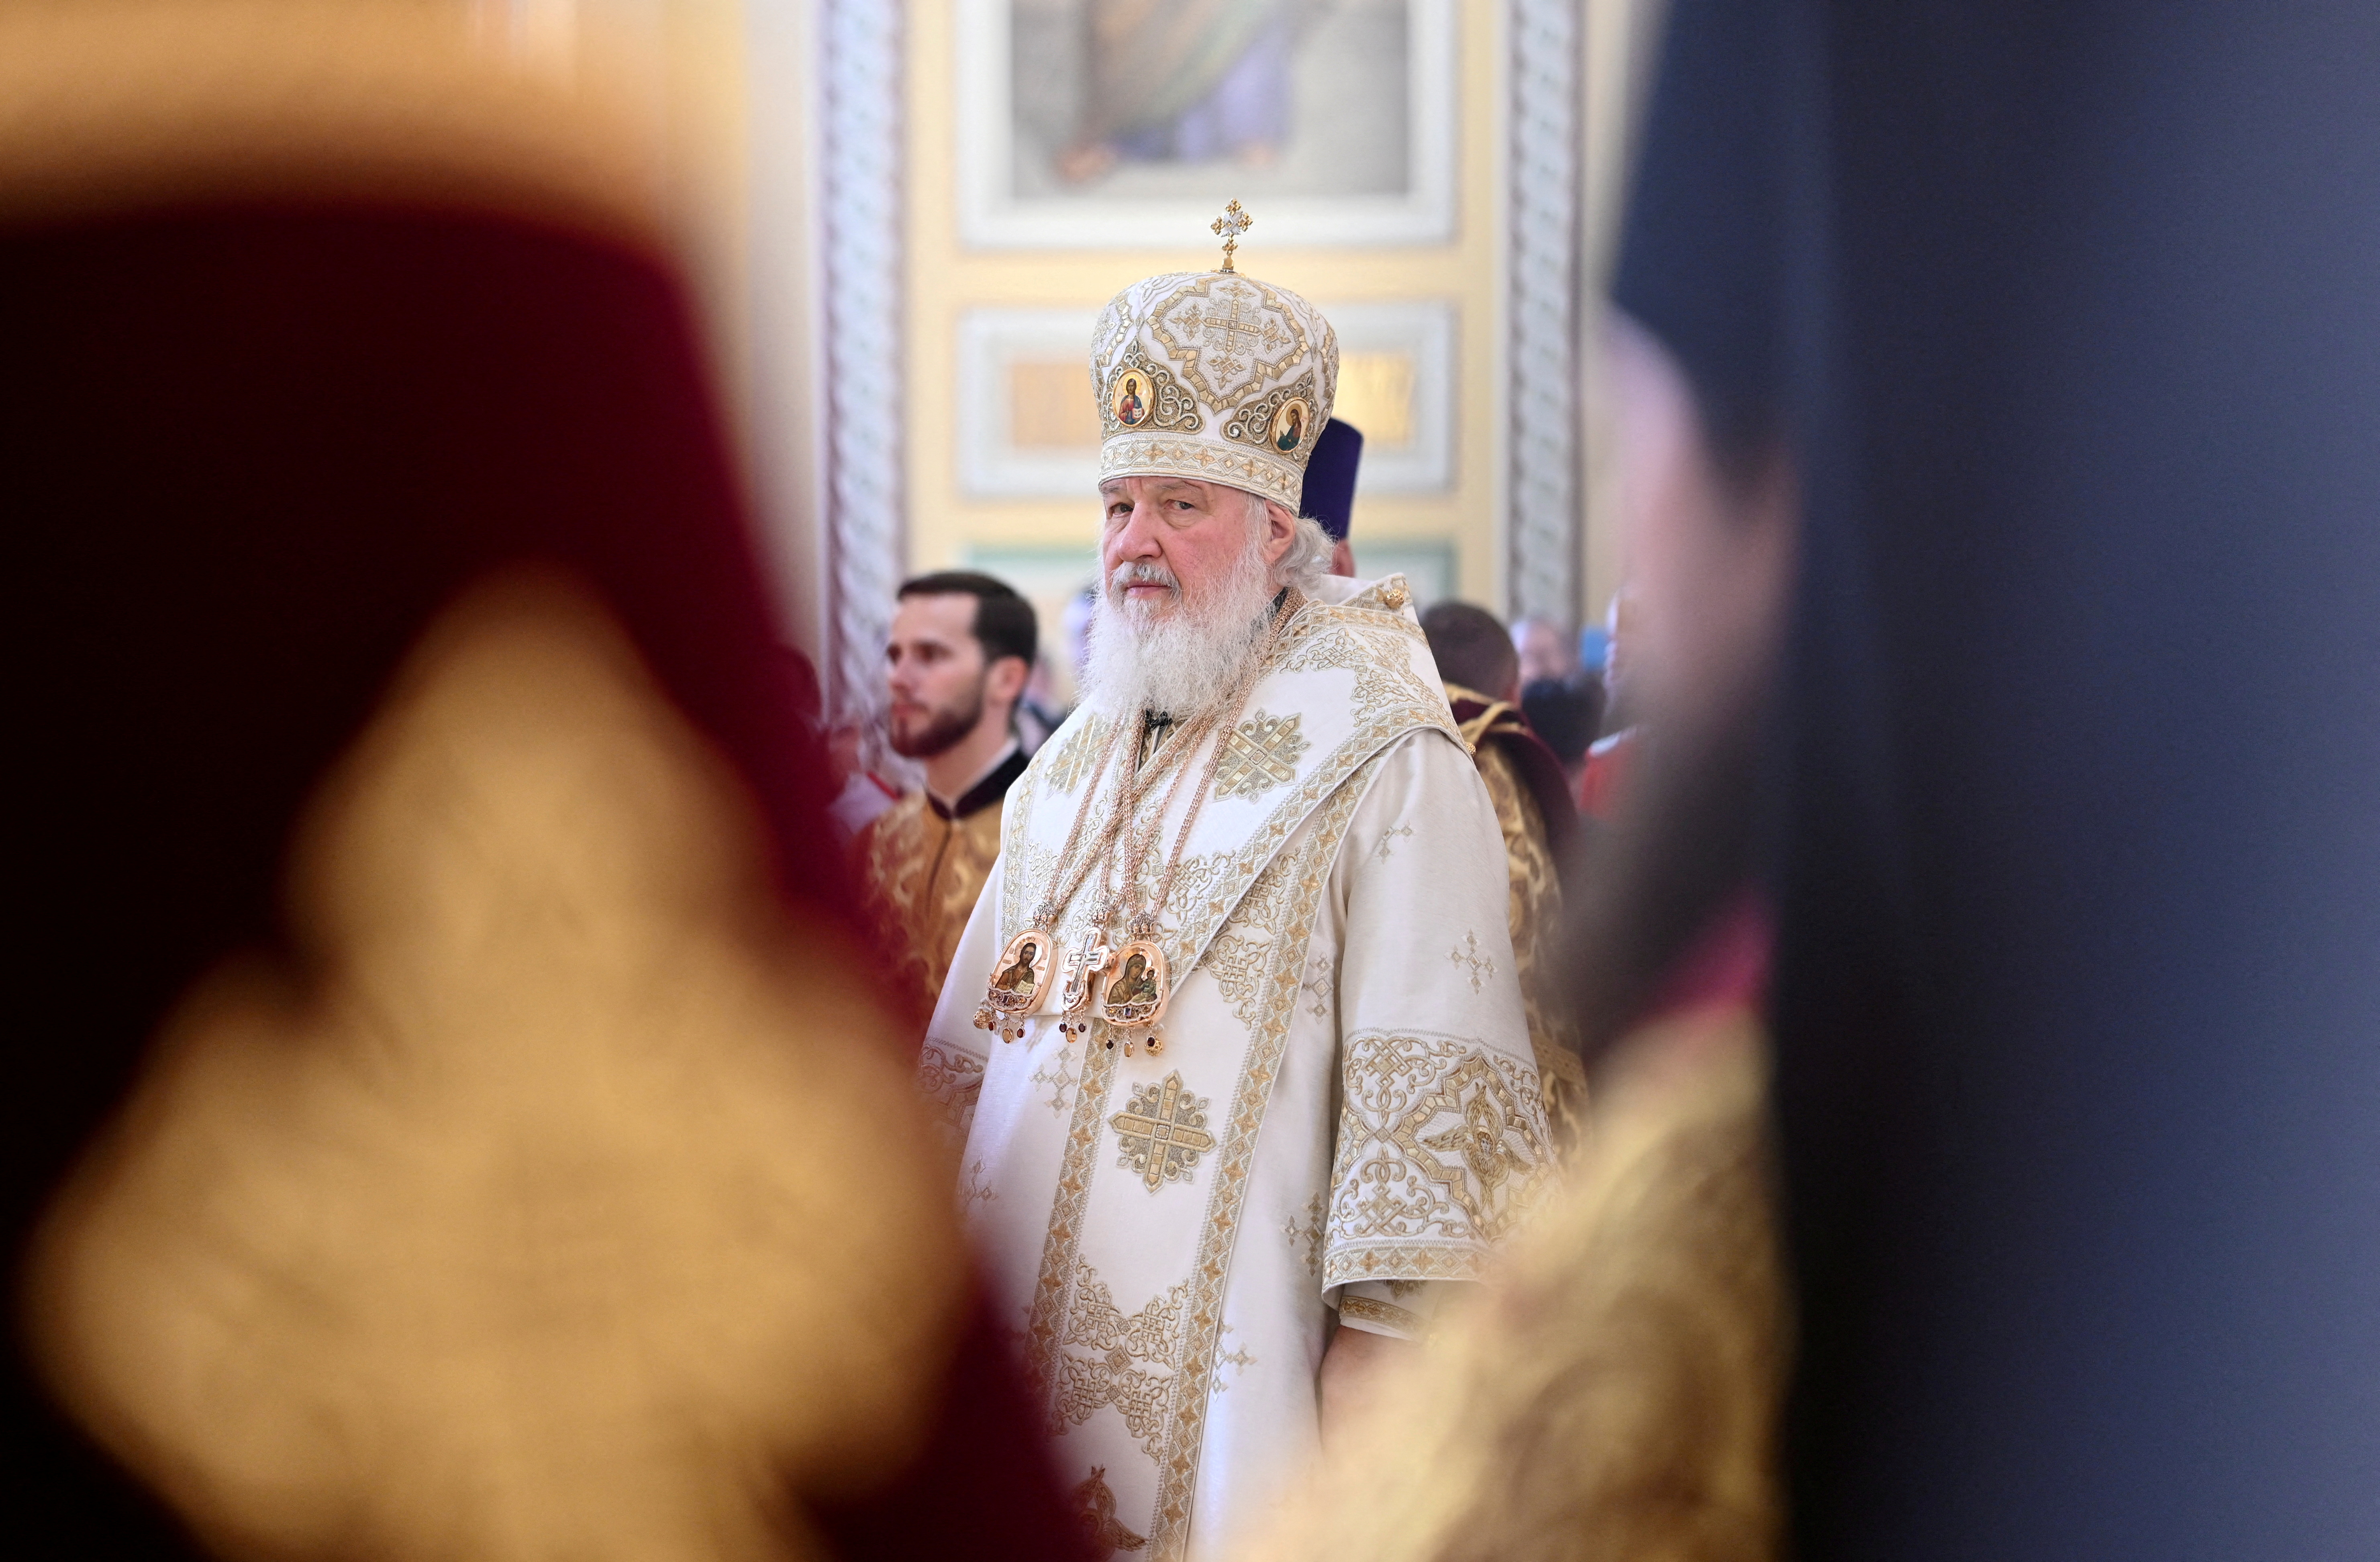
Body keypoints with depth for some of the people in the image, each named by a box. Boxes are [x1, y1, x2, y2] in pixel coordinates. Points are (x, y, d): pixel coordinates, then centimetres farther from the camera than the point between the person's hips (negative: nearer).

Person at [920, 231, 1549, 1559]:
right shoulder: (1073, 774, 17)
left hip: (1231, 1358, -6)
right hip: (1030, 1340, 6)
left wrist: (1379, 1332, -17)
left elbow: (1432, 1074, -12)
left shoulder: (1382, 767, -6)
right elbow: (973, 1047, 23)